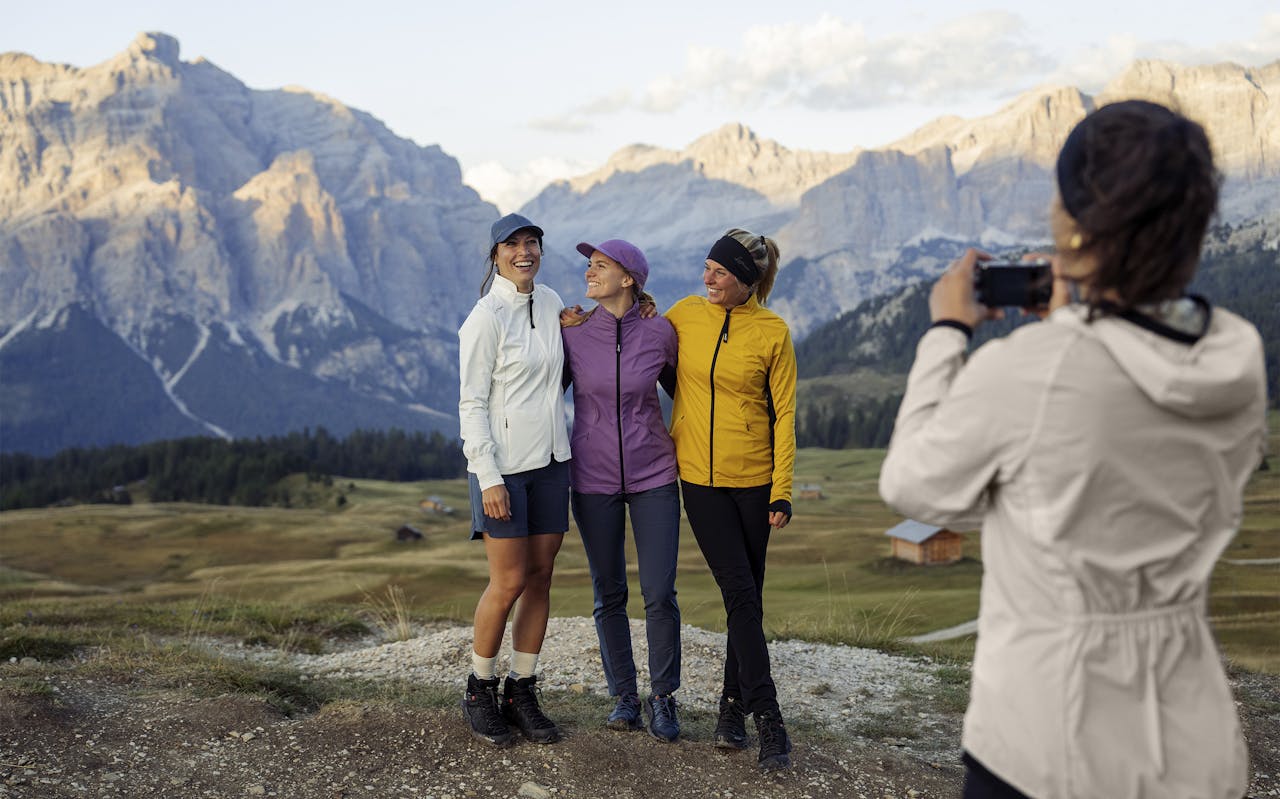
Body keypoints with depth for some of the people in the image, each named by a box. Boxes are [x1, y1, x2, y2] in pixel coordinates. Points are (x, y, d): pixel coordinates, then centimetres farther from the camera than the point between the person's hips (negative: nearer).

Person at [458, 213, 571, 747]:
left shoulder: (550, 302, 9)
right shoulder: (486, 317, -11)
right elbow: (471, 403, -13)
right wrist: (489, 477, -17)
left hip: (550, 460, 7)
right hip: (502, 464, -6)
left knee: (540, 578, 7)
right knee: (509, 583, -4)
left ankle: (521, 693, 18)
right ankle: (479, 690, 14)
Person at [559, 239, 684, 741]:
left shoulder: (660, 332, -7)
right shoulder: (573, 332, -5)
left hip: (653, 475, -1)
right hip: (593, 478, 1)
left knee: (660, 593, -3)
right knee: (609, 595, 8)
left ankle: (663, 698, 14)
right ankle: (624, 696, 23)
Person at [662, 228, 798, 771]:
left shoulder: (772, 332, -5)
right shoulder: (685, 314, 1)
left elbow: (783, 414, -2)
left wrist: (782, 491, -6)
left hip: (753, 480, 0)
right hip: (699, 476, 0)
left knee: (746, 597, 6)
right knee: (740, 593, -6)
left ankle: (733, 708, 19)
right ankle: (768, 721, -4)